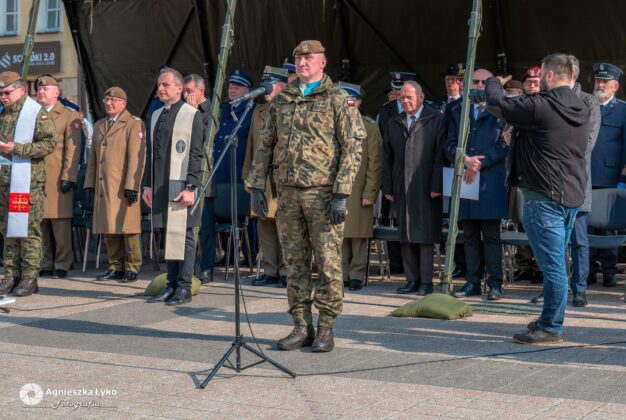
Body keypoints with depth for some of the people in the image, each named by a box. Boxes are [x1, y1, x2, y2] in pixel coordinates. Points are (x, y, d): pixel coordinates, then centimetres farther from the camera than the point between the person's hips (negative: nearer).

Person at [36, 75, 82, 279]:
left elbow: (73, 149, -3)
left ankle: (62, 264, 4)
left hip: (57, 179, -4)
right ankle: (46, 265, 11)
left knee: (60, 223, -3)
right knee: (40, 223, 4)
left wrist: (68, 177, -11)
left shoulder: (70, 116, 4)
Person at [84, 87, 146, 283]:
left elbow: (136, 157, -10)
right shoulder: (99, 125, 20)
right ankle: (115, 267, 13)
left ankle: (132, 268, 2)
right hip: (103, 186, 6)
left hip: (123, 187, -6)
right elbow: (93, 157, 21)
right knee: (109, 229, 7)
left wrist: (132, 186, -16)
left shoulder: (134, 124, -2)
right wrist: (89, 184, 13)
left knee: (127, 229, -4)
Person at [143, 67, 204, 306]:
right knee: (168, 236, 10)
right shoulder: (156, 116, 16)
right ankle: (171, 286, 17)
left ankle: (184, 288, 3)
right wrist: (148, 184, 14)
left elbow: (196, 155, -9)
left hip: (181, 186, -6)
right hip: (160, 187, 6)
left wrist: (190, 187, -15)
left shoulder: (192, 115, -4)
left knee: (183, 236, -3)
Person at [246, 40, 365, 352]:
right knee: (294, 262, 7)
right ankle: (302, 327, 15)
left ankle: (326, 329, 6)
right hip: (288, 193, 5)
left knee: (328, 262, -2)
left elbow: (352, 148, -7)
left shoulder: (338, 100, -1)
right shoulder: (281, 101, 14)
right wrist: (256, 186, 6)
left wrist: (341, 194, -15)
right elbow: (264, 145, 16)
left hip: (322, 193, -5)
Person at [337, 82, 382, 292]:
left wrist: (370, 193, -8)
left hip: (358, 192, -3)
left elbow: (375, 162, -2)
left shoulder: (369, 127, 1)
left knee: (358, 235, 0)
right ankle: (342, 274, 12)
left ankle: (357, 275, 8)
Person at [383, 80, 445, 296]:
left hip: (426, 188, -5)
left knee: (425, 235, -3)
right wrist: (387, 187, 8)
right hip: (401, 188, 5)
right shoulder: (394, 123, 15)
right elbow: (387, 157, 15)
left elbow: (441, 155, -5)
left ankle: (426, 281, 2)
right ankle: (412, 280, 12)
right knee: (406, 237, 6)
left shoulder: (436, 120, 0)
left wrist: (436, 185, -12)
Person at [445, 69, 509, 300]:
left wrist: (479, 163, -12)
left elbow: (504, 145, -5)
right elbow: (449, 145, 9)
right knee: (470, 235, 8)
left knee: (491, 235, -2)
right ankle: (472, 282, 13)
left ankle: (495, 283, 3)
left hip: (491, 182, -4)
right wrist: (465, 160, -10)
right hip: (464, 181, 4)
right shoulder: (458, 112, 15)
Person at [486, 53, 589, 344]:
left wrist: (494, 82, 12)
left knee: (552, 264, -5)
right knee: (556, 263, 17)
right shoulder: (581, 110, 11)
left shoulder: (541, 106, -16)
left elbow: (497, 103, -8)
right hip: (572, 195, 9)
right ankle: (550, 320, 27)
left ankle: (551, 329, 1)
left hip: (544, 195, -9)